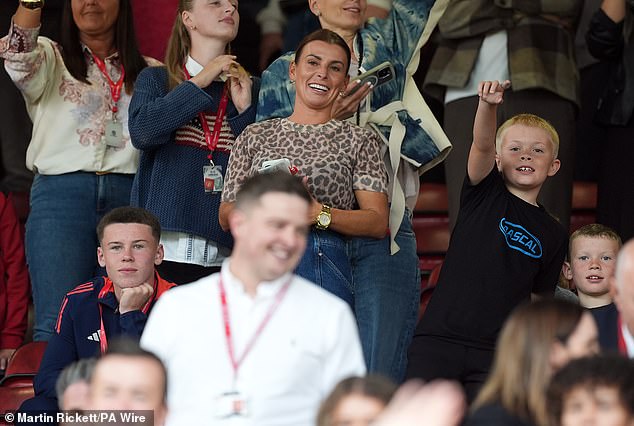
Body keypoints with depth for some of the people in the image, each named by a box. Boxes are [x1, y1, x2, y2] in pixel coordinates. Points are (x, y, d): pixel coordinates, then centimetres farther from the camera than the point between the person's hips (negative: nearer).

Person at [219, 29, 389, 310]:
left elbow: (378, 223, 2)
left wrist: (318, 212, -13)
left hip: (328, 269, -1)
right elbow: (226, 216, 10)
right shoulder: (255, 136, 16)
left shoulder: (358, 140, 11)